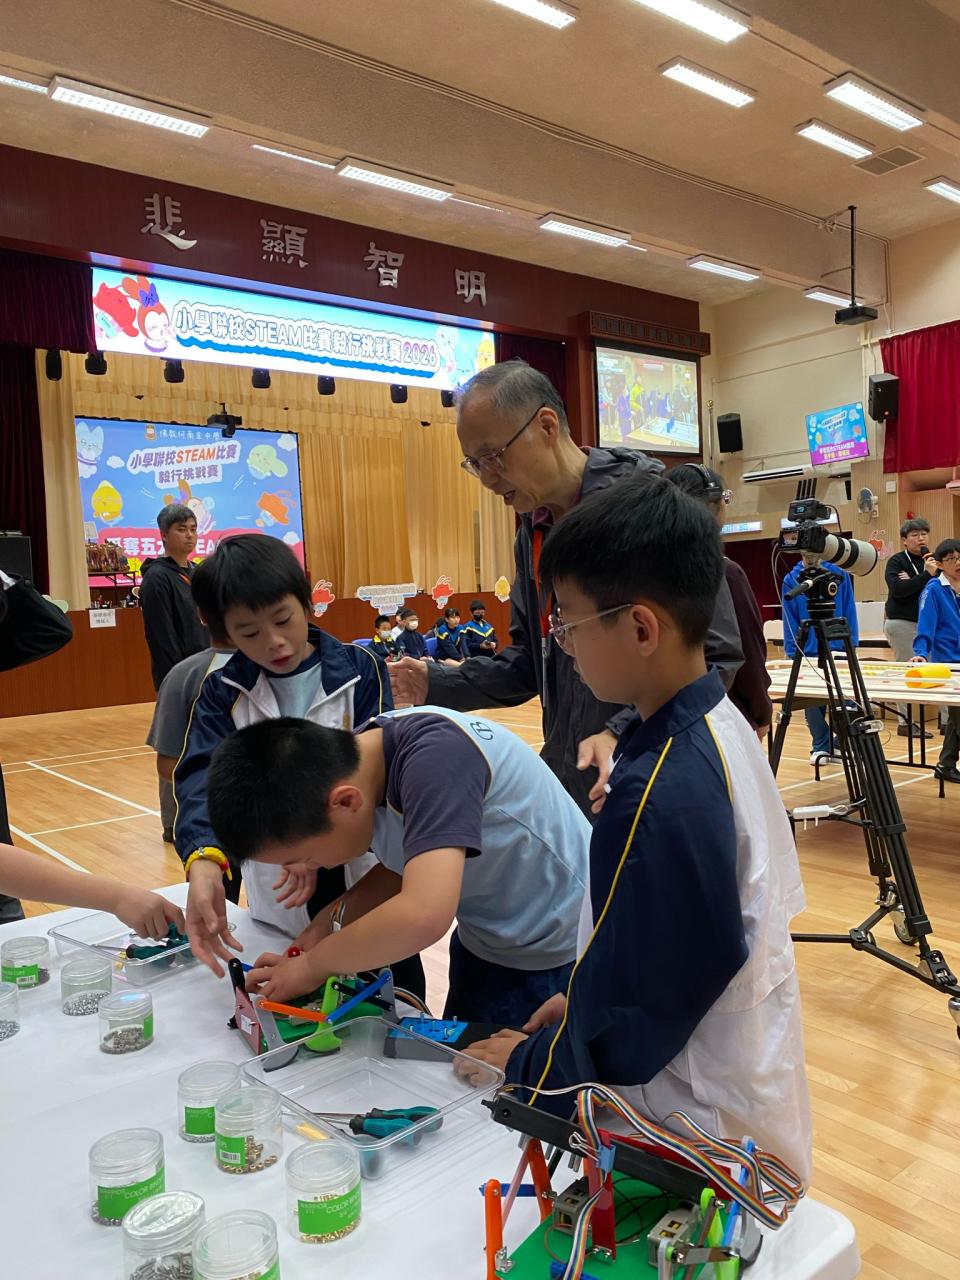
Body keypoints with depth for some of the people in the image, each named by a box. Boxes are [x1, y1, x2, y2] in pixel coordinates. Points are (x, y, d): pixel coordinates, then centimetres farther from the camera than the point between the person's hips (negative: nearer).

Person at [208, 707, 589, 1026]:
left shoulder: (434, 756, -35)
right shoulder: (356, 759, -10)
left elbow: (423, 916, -44)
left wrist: (313, 964, -27)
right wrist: (335, 917, -10)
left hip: (556, 956, -7)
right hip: (482, 945, 8)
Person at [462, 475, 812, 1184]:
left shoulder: (659, 795, -31)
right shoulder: (725, 727, -3)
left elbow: (632, 1022, -21)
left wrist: (525, 1065, -5)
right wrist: (583, 1002, 10)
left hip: (702, 1139, -8)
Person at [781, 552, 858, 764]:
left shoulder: (839, 574, -1)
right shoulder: (791, 580, 0)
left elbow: (849, 611, 1)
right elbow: (790, 620, 0)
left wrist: (851, 644, -5)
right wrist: (792, 652, -5)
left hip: (837, 649, 0)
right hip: (807, 651, 1)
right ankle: (820, 746, 19)